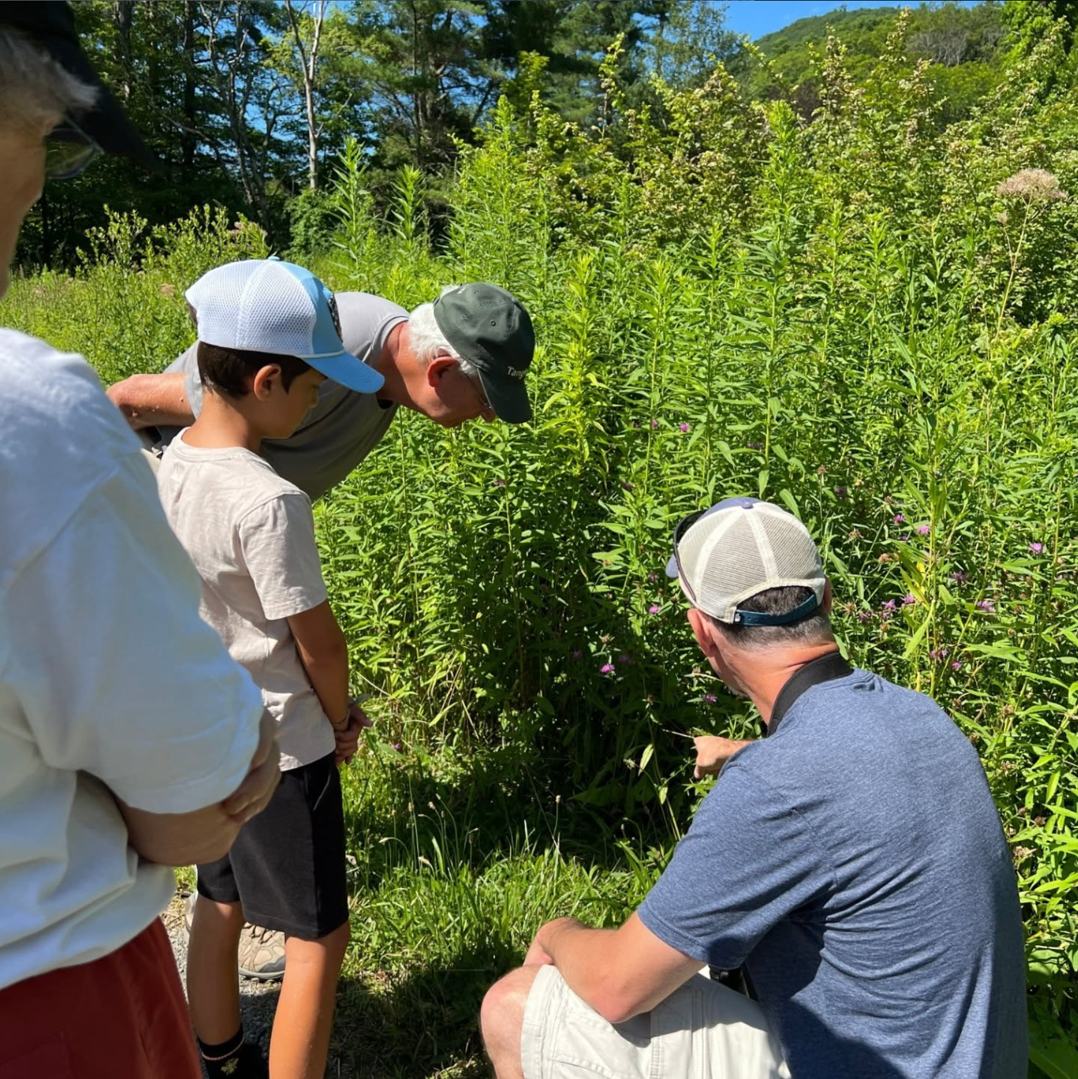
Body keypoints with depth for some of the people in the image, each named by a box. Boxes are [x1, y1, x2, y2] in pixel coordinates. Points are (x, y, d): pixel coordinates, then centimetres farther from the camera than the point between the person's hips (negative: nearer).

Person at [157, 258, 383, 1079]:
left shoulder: (174, 460, -4)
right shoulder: (271, 503, -28)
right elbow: (319, 640, -20)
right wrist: (343, 720, -1)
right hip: (280, 747, -9)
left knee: (221, 902, 26)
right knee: (318, 934, 9)